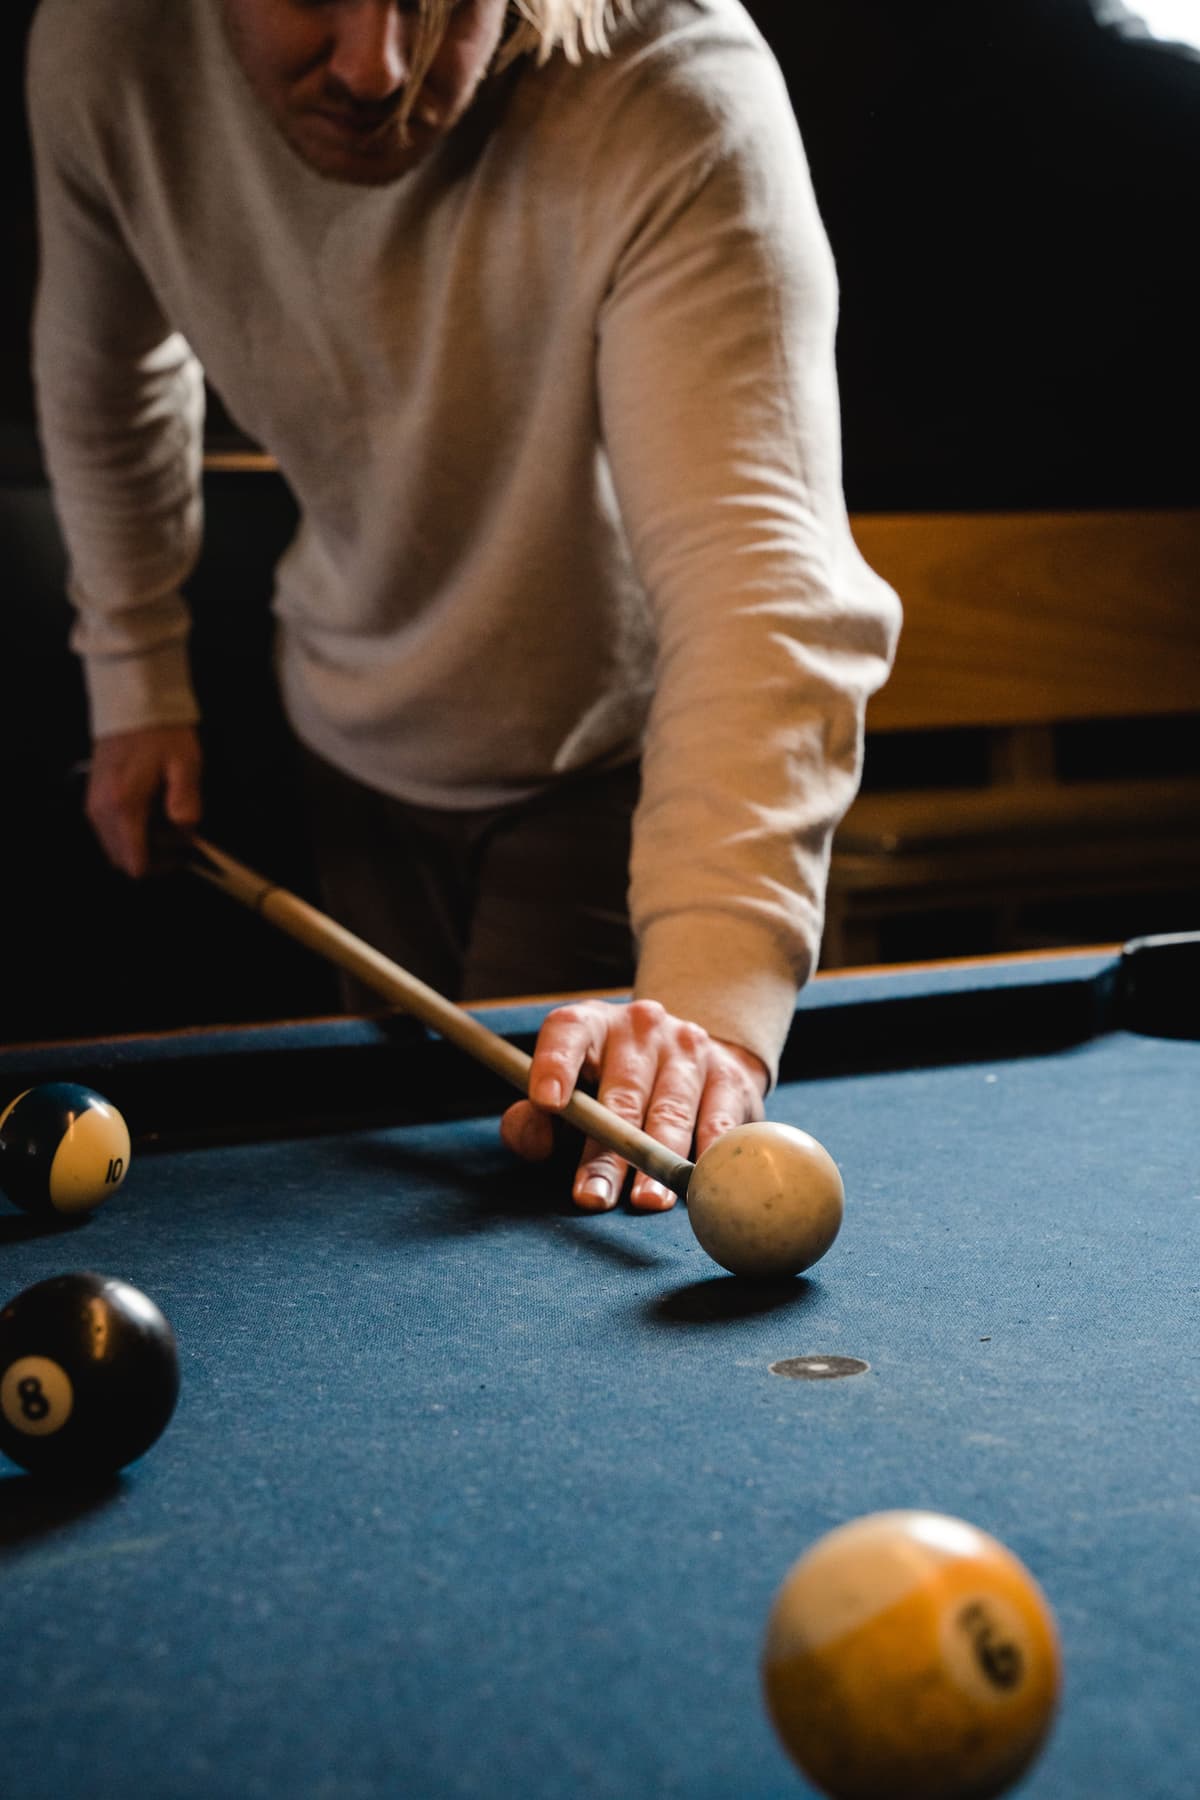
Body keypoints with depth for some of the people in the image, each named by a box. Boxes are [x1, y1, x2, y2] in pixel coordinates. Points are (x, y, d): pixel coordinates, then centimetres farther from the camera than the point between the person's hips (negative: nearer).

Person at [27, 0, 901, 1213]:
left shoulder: (683, 99, -34)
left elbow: (759, 573, -47)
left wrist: (713, 987, -59)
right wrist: (136, 677, 7)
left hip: (614, 743, -4)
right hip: (351, 745, 5)